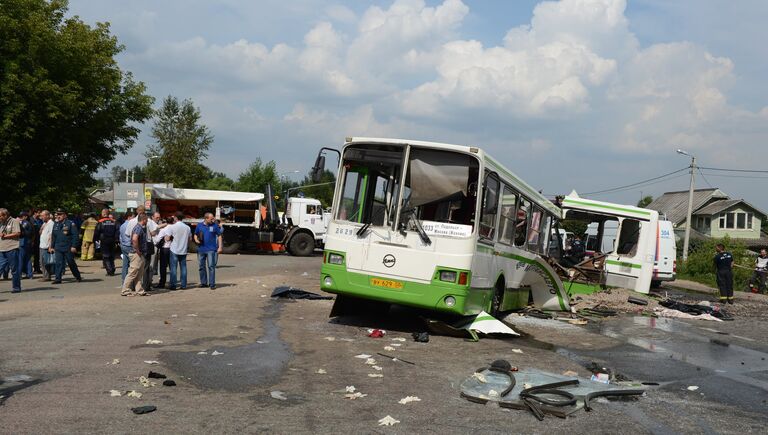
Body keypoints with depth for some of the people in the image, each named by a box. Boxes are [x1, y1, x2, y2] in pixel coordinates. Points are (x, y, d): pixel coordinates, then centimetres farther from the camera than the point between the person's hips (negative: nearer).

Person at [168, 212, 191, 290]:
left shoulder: (173, 227, -10)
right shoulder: (187, 228, 3)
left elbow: (167, 239, -11)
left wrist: (168, 238, 8)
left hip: (174, 250, -4)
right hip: (183, 250, 4)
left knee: (173, 268, 1)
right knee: (183, 268, 8)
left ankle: (173, 285, 1)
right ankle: (183, 285, 9)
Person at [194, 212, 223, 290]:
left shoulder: (215, 225, -1)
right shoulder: (199, 225, 5)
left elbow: (219, 236, 3)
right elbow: (195, 235, 16)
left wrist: (220, 247, -4)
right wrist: (196, 240, -6)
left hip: (211, 249, -3)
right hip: (201, 249, 3)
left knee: (211, 266, -8)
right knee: (202, 266, 10)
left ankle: (212, 284, -5)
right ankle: (203, 282, 21)